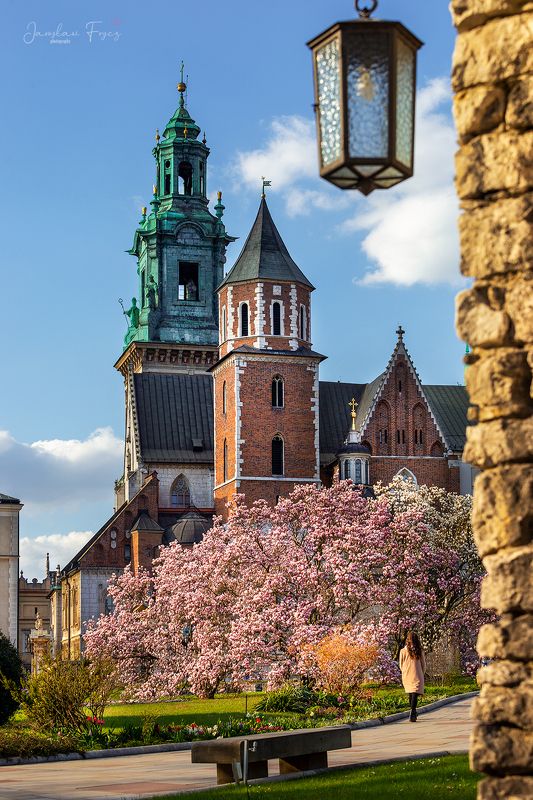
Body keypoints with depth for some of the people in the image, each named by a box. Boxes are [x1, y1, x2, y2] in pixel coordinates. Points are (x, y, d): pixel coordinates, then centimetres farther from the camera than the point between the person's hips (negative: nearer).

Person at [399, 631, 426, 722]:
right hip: (417, 676, -2)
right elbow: (423, 665, 6)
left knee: (410, 695, 17)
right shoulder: (419, 651, -4)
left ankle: (413, 713, 28)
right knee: (415, 694, -8)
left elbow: (401, 665, 6)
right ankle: (412, 714, -23)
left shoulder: (403, 651, -4)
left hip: (407, 676, 2)